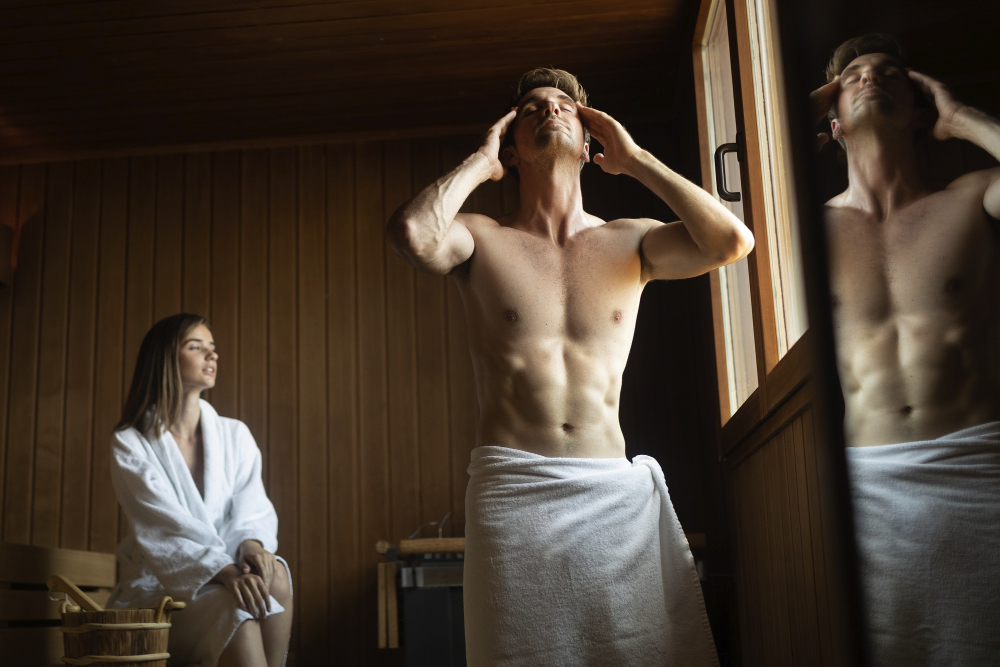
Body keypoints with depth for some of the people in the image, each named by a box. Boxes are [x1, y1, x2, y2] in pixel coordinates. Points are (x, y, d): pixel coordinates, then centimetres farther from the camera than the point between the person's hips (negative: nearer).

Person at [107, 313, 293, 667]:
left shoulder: (235, 435, 9)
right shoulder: (130, 443, -4)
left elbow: (253, 511, 3)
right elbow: (161, 532, -16)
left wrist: (252, 544, -23)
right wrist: (227, 573, -31)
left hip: (223, 581, 4)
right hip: (159, 587, -3)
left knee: (274, 575, -31)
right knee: (238, 610, -34)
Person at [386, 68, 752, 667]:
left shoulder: (631, 243, 10)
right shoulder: (483, 240, 5)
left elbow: (732, 240, -8)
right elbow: (413, 234, -19)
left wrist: (634, 159, 1)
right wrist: (480, 162, -1)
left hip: (614, 491, 2)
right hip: (512, 489, -2)